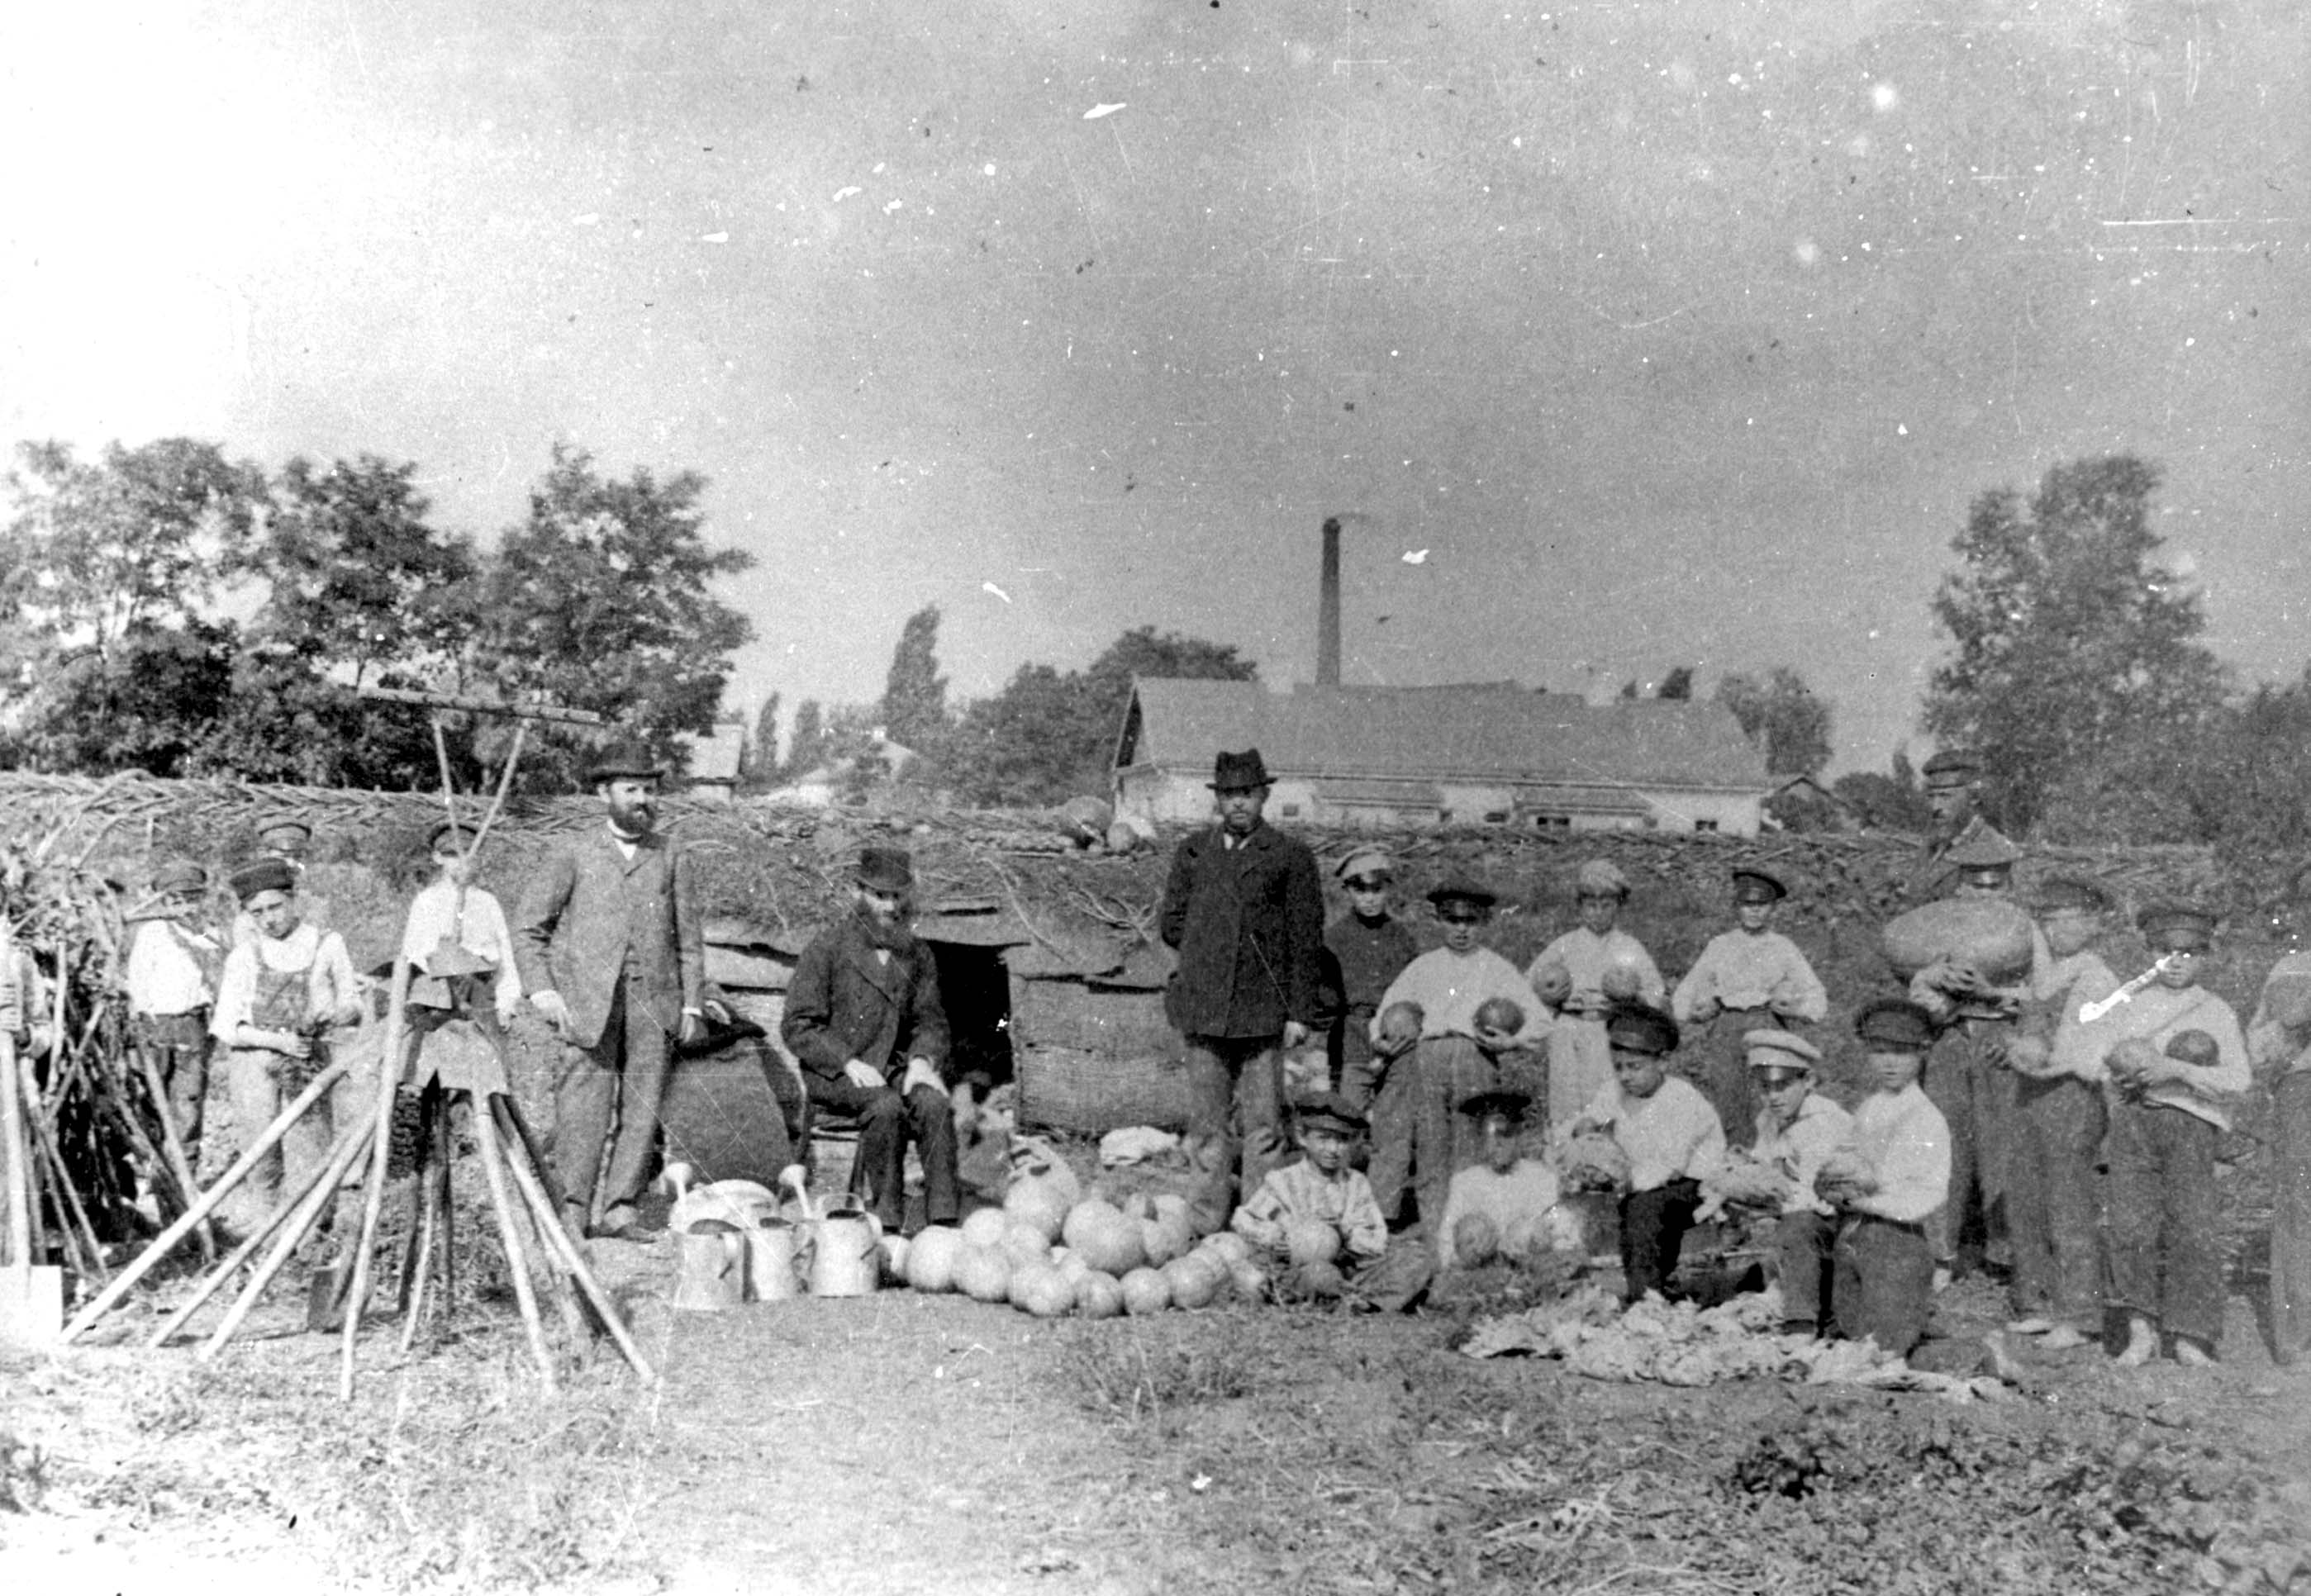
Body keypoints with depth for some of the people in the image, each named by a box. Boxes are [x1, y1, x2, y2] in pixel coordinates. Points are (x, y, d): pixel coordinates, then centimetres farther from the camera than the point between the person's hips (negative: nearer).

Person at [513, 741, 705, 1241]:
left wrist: (691, 1003, 6)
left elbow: (689, 939, 15)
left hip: (652, 999, 2)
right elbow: (527, 927, 7)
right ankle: (574, 1210, 0)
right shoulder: (574, 857, 8)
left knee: (642, 1103, -2)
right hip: (589, 998, -2)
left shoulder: (672, 860, 14)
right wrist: (542, 991, -4)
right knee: (584, 1099, -7)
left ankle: (621, 1209, 4)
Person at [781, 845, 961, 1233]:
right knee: (885, 1107, -34)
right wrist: (849, 1062, -18)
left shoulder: (916, 953, 13)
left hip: (895, 1068, 4)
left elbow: (931, 1022, 15)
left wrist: (923, 1060, -8)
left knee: (935, 1104, -28)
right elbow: (797, 1027, -6)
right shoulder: (826, 949, -2)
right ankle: (885, 1222, -29)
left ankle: (945, 1221, -31)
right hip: (832, 1072, -4)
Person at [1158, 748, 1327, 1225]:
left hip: (1263, 1008, -3)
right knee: (1208, 1119, 7)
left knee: (1262, 1123, 0)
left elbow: (1307, 940, 0)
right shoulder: (1192, 854, 12)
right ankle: (1209, 1218, 15)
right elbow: (1170, 922, 17)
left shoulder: (1291, 858, 3)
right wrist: (1205, 955, 3)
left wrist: (1300, 1012, -5)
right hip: (1204, 1008, 3)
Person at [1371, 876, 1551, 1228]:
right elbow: (1386, 1012, 25)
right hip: (1427, 1057, 2)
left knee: (1470, 1155, -8)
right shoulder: (1422, 967, 19)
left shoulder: (1497, 969, 14)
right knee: (1429, 1150, -2)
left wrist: (1511, 1042, -8)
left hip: (1476, 1057, -2)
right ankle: (1435, 1231, 2)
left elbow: (1540, 1021, 10)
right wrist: (1383, 1040, 5)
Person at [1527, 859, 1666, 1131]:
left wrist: (1634, 996, -11)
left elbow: (1658, 995, 8)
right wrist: (1547, 996, -4)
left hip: (1613, 1033, -1)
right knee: (1567, 1104, -1)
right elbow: (1527, 985, 16)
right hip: (1570, 1030, 1)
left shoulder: (1630, 948, 8)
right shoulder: (1565, 946, 11)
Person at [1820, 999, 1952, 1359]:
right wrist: (1834, 1188, -11)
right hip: (1849, 1239, 6)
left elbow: (1930, 1193, -12)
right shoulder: (1863, 1111, 14)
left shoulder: (1926, 1118, -5)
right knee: (1849, 1340, 8)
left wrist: (1867, 1199, -17)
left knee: (1883, 1350, -8)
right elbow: (1827, 1176, 13)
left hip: (1896, 1237, -6)